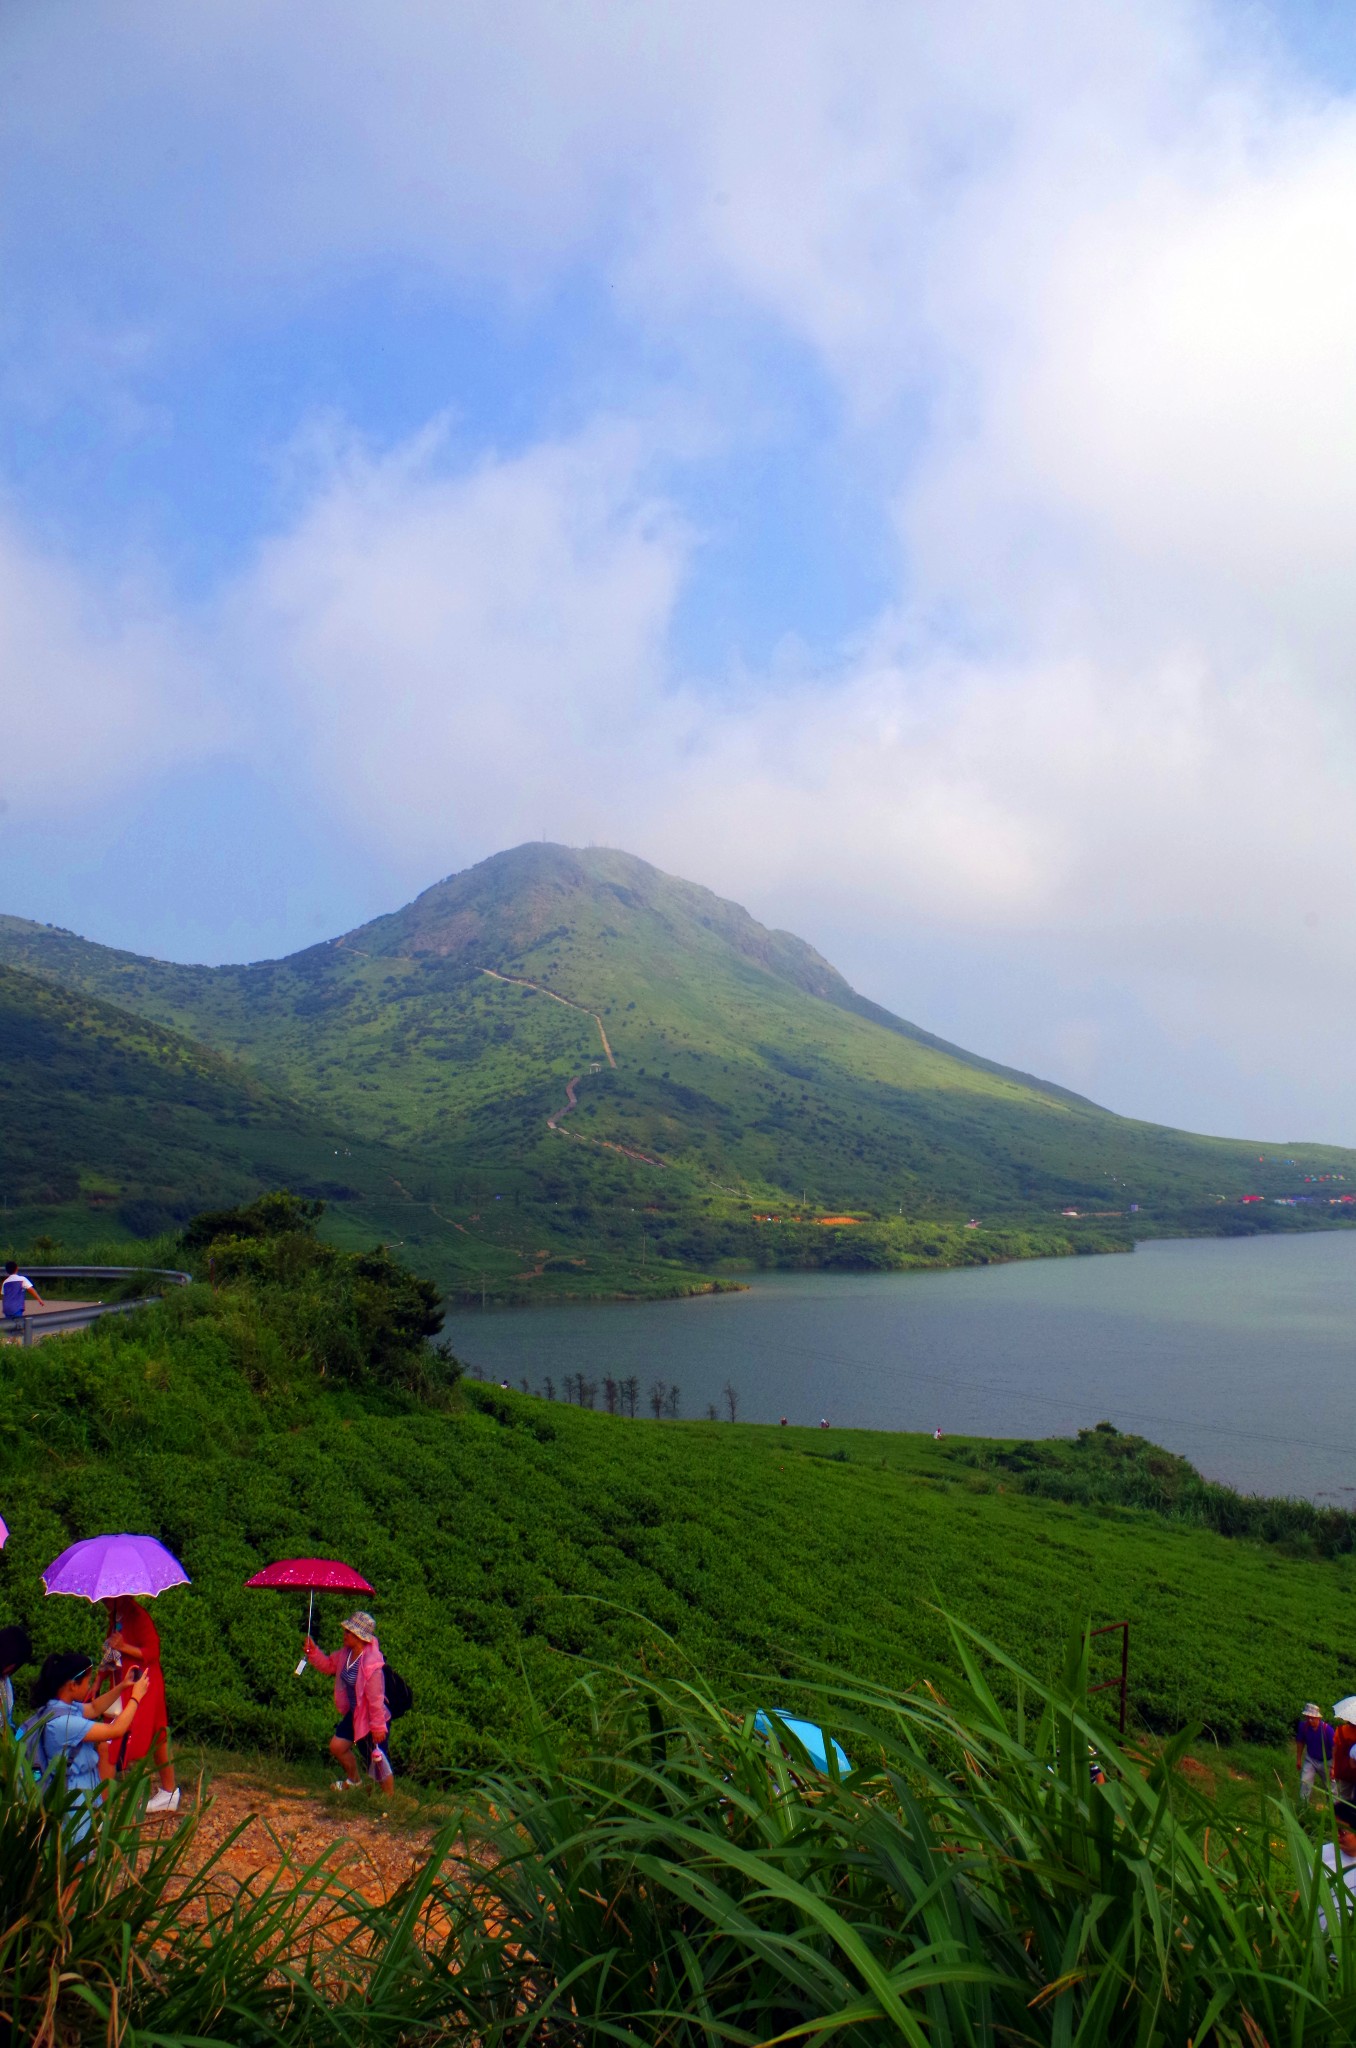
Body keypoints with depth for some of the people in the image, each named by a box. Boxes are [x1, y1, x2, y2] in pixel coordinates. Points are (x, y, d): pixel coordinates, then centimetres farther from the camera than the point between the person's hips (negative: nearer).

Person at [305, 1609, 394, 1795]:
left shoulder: (371, 1665, -33)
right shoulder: (346, 1653, -6)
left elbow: (376, 1698, -28)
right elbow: (328, 1663, 11)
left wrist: (378, 1726, -22)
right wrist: (313, 1651, -6)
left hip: (373, 1719, -9)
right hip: (354, 1714, 9)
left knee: (378, 1762, 2)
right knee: (337, 1746, 17)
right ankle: (354, 1780, 44)